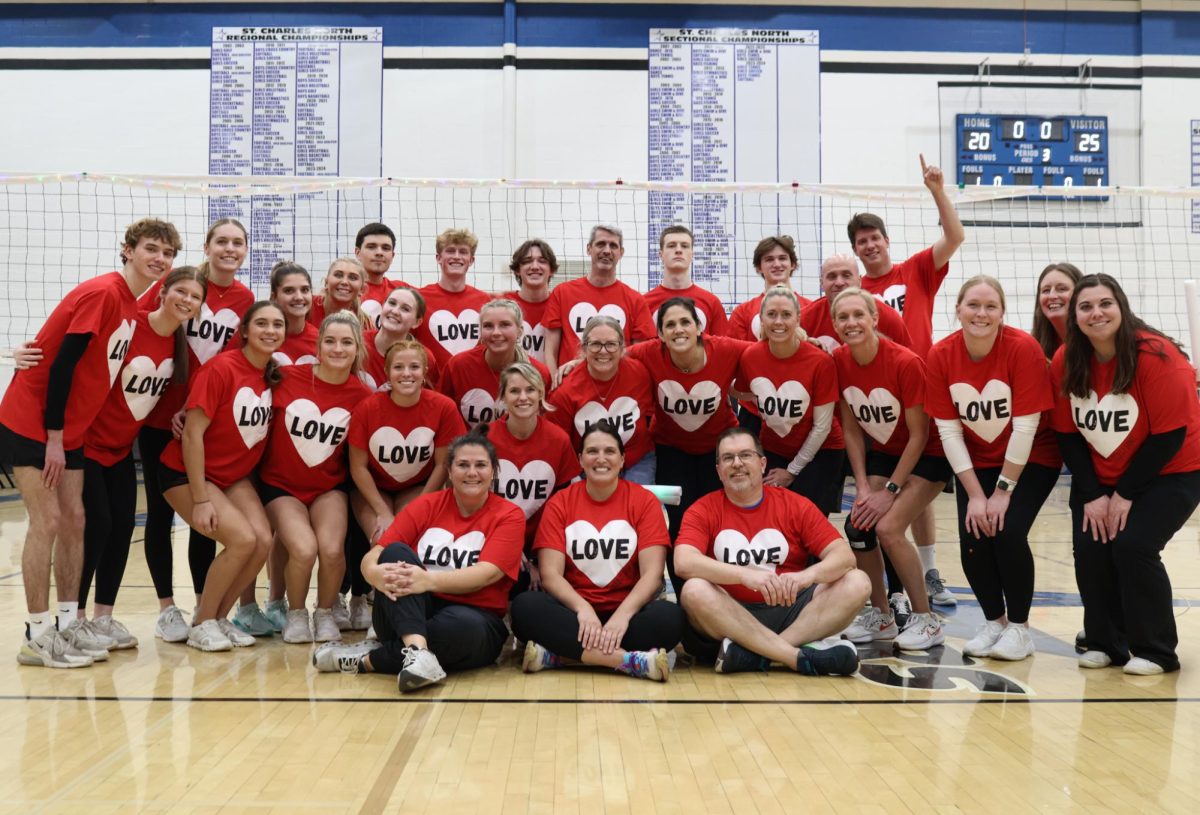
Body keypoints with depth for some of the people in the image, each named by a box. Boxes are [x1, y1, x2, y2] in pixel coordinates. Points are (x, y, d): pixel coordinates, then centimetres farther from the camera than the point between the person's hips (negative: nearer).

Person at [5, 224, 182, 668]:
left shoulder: (134, 307, 6)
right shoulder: (101, 293, -19)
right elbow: (62, 364, -21)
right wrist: (53, 438, -18)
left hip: (70, 428, 8)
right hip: (31, 421, -8)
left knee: (74, 519, 7)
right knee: (47, 521, -7)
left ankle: (69, 623, 14)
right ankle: (37, 635, 0)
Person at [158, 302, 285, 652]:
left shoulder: (275, 376, -1)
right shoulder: (221, 368, -21)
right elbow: (192, 433, -21)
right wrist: (200, 500, -21)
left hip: (236, 476, 6)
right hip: (187, 472, -6)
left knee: (264, 540, -14)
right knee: (243, 539, -22)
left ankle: (219, 617, 7)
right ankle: (202, 624, 0)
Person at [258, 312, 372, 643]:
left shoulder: (361, 395, -7)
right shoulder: (287, 378, -13)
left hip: (329, 487, 1)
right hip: (280, 485, -1)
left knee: (332, 550, -23)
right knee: (304, 550, -24)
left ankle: (325, 612, 9)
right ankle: (296, 613, 9)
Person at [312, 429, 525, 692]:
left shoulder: (509, 515, 0)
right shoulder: (426, 505, 7)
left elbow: (487, 573, -17)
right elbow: (371, 558, -4)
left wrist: (430, 579, -35)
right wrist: (378, 574, -31)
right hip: (406, 614, 2)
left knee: (464, 625, -38)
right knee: (396, 552, -24)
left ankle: (365, 659, -23)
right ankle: (416, 649, -44)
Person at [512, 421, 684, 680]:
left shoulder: (645, 501, 1)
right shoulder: (560, 502, 4)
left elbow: (652, 573, -8)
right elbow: (550, 573, -6)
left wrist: (623, 614, -25)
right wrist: (582, 608, -25)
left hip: (626, 613, 0)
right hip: (574, 612, 0)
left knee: (669, 617, -31)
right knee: (525, 606, -30)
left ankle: (557, 654, -27)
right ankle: (633, 660, -35)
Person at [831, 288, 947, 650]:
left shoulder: (906, 362, -26)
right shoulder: (838, 362, -11)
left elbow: (919, 435, -19)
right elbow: (851, 430, -3)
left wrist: (890, 491, -18)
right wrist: (863, 487, -10)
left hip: (928, 455, -5)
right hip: (883, 451, 5)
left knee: (887, 527, -20)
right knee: (859, 524, -10)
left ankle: (926, 620, -3)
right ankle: (880, 616, 10)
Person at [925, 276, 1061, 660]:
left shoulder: (1023, 348, -22)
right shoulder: (941, 355, -13)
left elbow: (1025, 427, -20)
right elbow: (948, 431, -11)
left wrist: (1003, 489, -17)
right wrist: (974, 493, -13)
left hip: (1031, 461, -3)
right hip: (975, 464, 3)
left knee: (1008, 532, -19)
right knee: (973, 539, -10)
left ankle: (1019, 627, 4)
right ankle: (994, 621, 17)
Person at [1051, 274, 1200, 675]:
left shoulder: (1156, 355, -22)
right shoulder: (1065, 362, -9)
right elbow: (1068, 435, -3)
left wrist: (1125, 494, -17)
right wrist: (1092, 495, -12)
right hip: (1098, 480, 4)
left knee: (1132, 545, -20)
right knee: (1089, 549, -12)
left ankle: (1154, 651, 0)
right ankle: (1105, 644, 10)